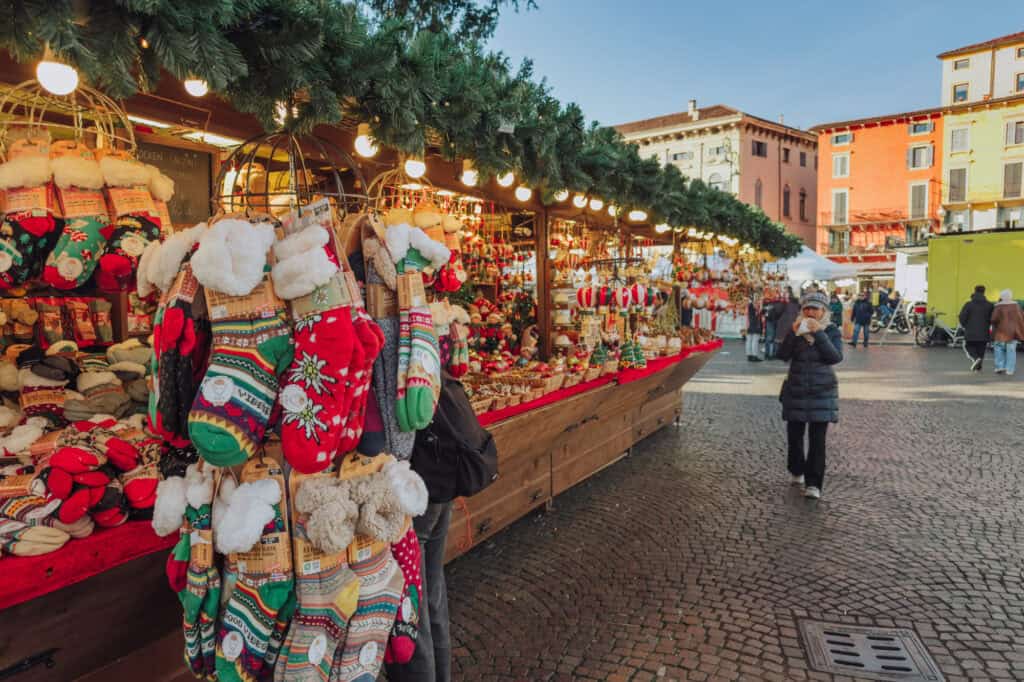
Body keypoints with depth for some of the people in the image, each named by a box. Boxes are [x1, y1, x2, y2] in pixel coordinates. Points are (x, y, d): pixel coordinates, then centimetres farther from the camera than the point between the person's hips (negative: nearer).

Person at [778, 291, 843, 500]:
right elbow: (783, 355, -8)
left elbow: (836, 357, -15)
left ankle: (814, 484, -3)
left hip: (822, 391, -2)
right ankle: (797, 471, 31)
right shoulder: (795, 328, 2)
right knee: (794, 434, 9)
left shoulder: (831, 330, -2)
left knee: (817, 438, -6)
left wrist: (818, 333, -21)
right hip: (796, 389, 2)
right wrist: (793, 333, -20)